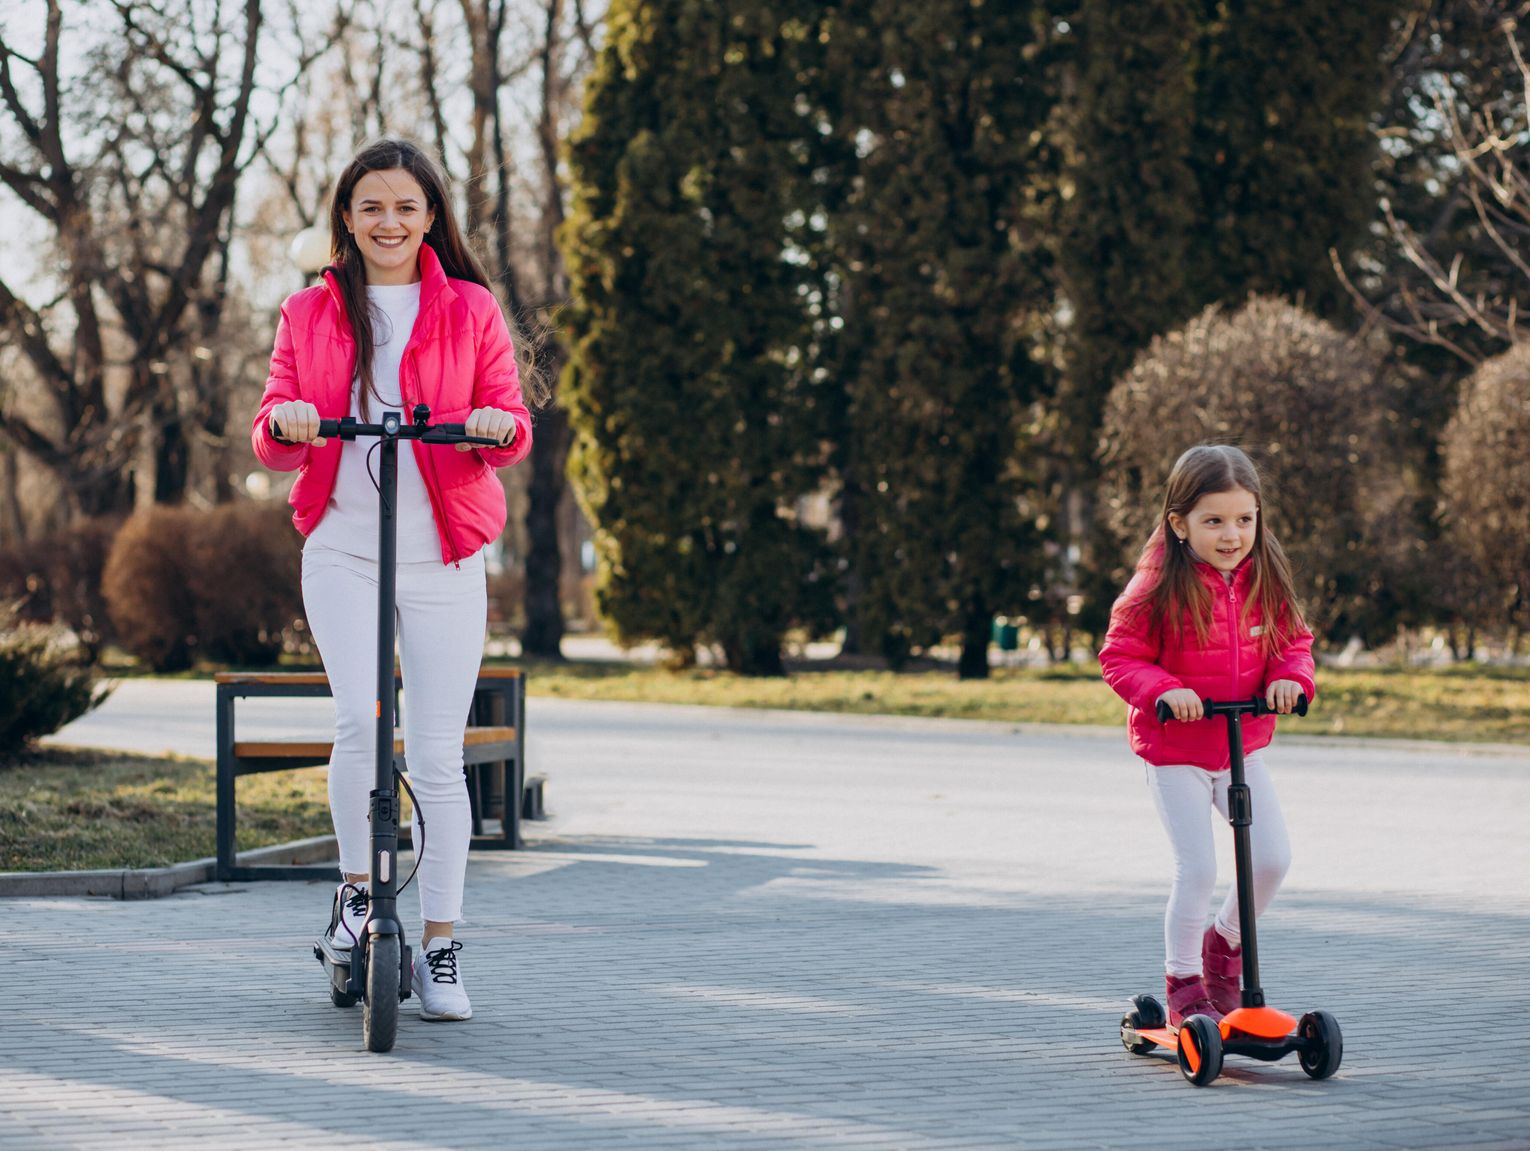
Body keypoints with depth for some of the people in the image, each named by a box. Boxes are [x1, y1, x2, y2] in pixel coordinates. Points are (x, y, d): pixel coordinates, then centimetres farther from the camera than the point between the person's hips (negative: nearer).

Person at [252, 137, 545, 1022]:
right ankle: (357, 887, 3)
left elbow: (513, 428, 1)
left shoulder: (471, 310, 6)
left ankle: (441, 947, 8)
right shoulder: (309, 314, 11)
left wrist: (498, 426, -23)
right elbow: (274, 443, 7)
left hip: (444, 557, 0)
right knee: (361, 721, -20)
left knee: (437, 755, 0)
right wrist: (286, 423, -16)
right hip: (343, 550, 0)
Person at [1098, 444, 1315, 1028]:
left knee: (1272, 855, -2)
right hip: (1175, 751, -5)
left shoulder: (1265, 583, -2)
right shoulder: (1159, 588, -16)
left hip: (1244, 746, 5)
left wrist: (1290, 676, -13)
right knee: (1198, 868, -10)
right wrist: (1163, 690, -28)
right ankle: (1183, 984, 7)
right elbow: (1119, 656, -11)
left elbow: (1293, 640, 9)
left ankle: (1226, 940, 25)